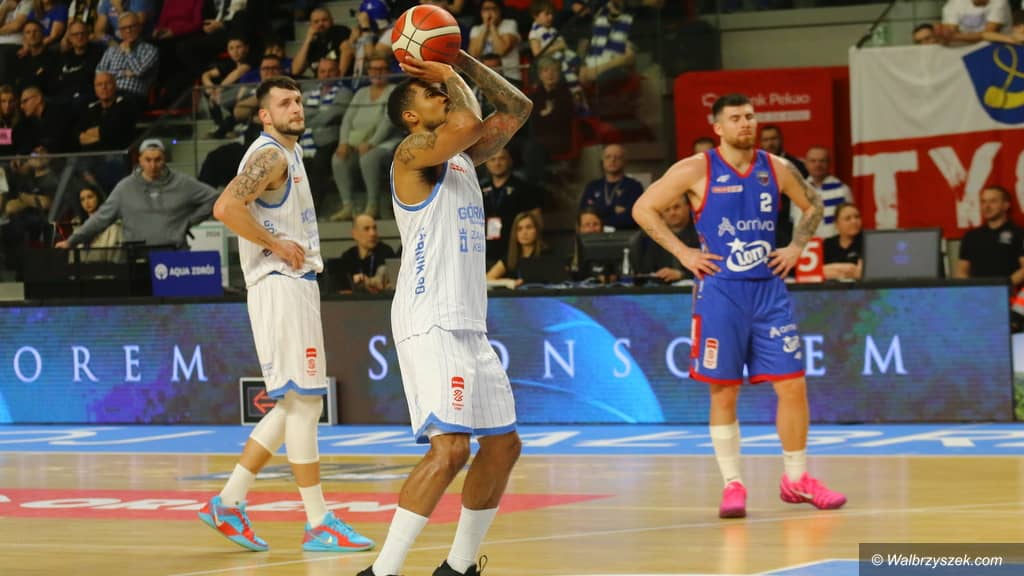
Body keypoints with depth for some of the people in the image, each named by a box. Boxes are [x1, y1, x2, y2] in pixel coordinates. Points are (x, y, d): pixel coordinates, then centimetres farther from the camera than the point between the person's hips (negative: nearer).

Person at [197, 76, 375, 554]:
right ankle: (319, 525, -5)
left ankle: (228, 504, 13)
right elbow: (226, 208, -28)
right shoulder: (269, 155, -13)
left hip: (299, 283, 10)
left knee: (297, 403, 12)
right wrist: (276, 244, -19)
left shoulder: (291, 152, 18)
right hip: (280, 286, -10)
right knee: (302, 400, -8)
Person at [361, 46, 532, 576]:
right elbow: (467, 123, -26)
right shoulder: (413, 153, -8)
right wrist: (451, 77, -7)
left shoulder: (462, 157, 18)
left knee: (503, 444, 13)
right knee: (450, 447, -20)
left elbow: (517, 109, 21)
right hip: (429, 324, -10)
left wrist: (463, 62, 11)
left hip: (468, 325, 10)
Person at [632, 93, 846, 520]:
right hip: (720, 291, -3)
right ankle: (733, 485, 7)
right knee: (723, 392, 0)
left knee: (793, 385, 1)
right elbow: (643, 208, -3)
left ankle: (796, 480, 15)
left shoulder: (776, 169, 6)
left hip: (769, 289, 3)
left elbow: (813, 205, 22)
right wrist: (682, 252, -8)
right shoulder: (696, 170, -5)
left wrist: (797, 246, 7)